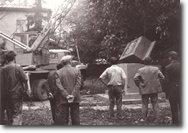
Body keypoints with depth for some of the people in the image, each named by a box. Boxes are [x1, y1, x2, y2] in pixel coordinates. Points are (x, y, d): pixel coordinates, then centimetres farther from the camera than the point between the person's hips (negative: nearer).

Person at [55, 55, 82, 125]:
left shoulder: (58, 72, 0)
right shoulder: (76, 70, 0)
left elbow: (59, 85, -10)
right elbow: (78, 84, -10)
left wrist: (66, 95, -13)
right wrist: (73, 95, -13)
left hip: (63, 99, 0)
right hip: (75, 99, 0)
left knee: (62, 118, 6)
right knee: (75, 116, 11)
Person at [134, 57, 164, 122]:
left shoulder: (140, 70, -4)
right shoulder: (156, 69, 0)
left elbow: (135, 78, -13)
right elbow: (162, 77, -2)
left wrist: (139, 85, 0)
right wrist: (157, 83, 10)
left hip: (144, 90, -1)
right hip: (154, 90, 1)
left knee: (144, 104, 9)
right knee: (155, 104, 10)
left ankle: (144, 118, 13)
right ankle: (157, 118, 11)